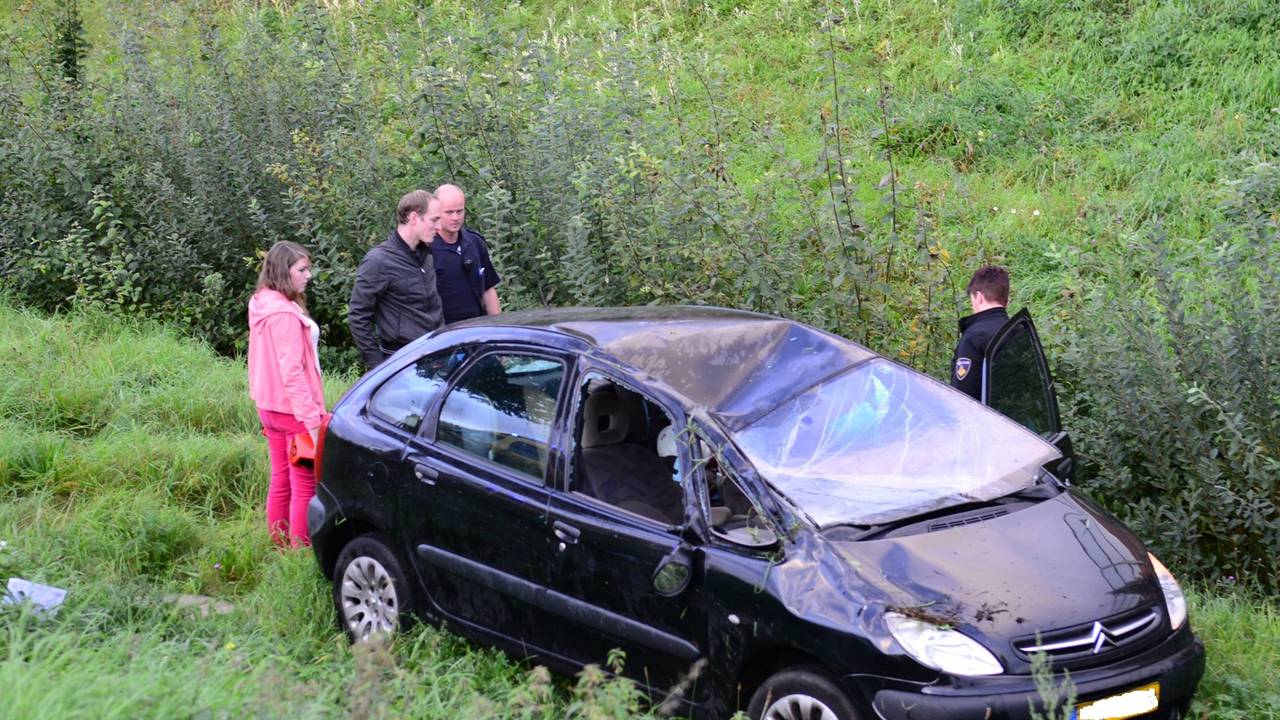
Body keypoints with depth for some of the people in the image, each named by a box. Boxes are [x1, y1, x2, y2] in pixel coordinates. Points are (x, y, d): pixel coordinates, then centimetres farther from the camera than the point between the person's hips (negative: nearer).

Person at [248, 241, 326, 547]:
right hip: (293, 409, -10)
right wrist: (312, 418, -23)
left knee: (281, 481, 18)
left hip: (269, 405, 10)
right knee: (305, 486, -1)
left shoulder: (261, 305, 8)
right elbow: (292, 370, -24)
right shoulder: (286, 314, -22)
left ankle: (277, 543, 26)